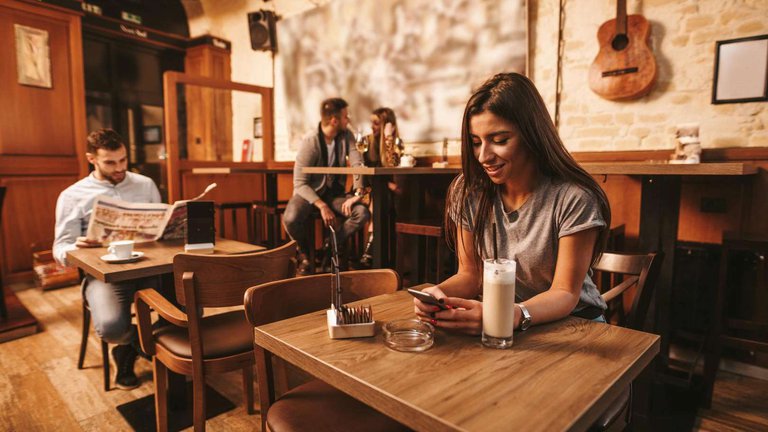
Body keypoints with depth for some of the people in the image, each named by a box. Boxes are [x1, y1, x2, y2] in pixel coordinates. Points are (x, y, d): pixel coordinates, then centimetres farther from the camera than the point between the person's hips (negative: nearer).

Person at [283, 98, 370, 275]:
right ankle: (304, 250, 2)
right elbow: (300, 183, -20)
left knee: (362, 213, -24)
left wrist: (358, 193, -31)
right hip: (309, 192, -3)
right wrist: (321, 206, -32)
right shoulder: (310, 141, -18)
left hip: (334, 193, 4)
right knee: (291, 219, -34)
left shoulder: (346, 136, -4)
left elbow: (358, 164, -14)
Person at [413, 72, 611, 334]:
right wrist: (441, 293, -23)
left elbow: (565, 293, -16)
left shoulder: (574, 198, -18)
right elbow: (470, 274, -1)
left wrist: (513, 316, -36)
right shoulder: (468, 191, -7)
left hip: (574, 323, -2)